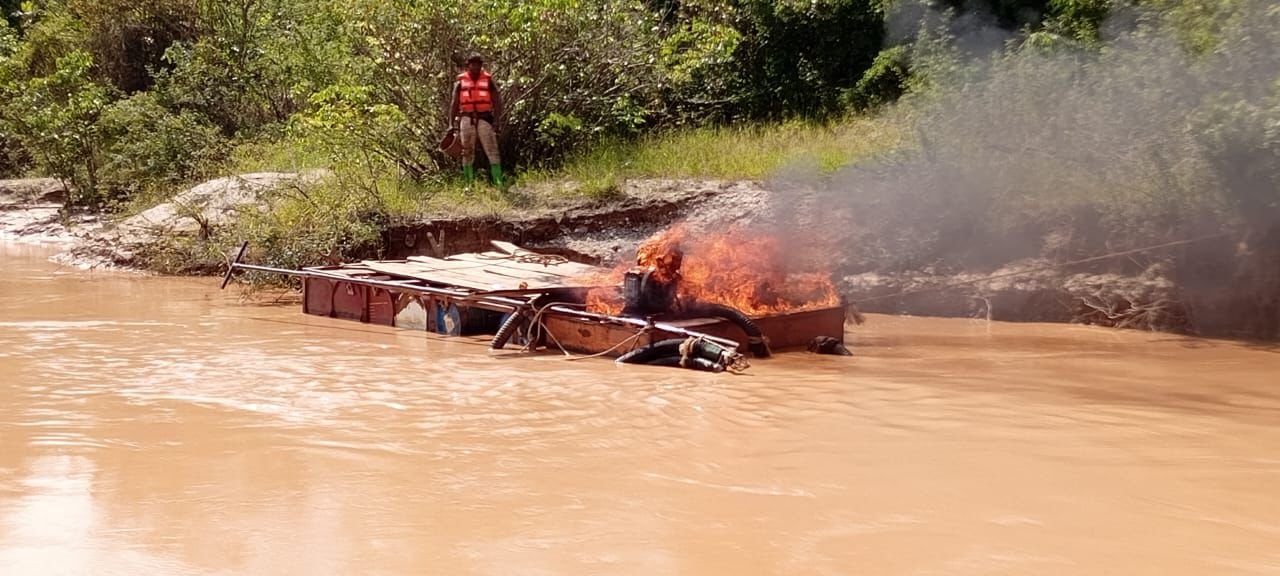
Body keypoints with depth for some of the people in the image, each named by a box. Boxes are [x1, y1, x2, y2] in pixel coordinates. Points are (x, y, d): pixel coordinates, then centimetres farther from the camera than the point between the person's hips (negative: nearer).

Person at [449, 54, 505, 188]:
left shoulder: (488, 81, 6)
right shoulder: (461, 82, 9)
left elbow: (497, 102, 3)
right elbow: (454, 105, 10)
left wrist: (496, 121, -8)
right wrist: (452, 124, 2)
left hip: (484, 120, -1)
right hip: (466, 120, 2)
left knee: (492, 151, -7)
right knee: (467, 153, 5)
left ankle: (498, 182, -8)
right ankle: (469, 183, 11)